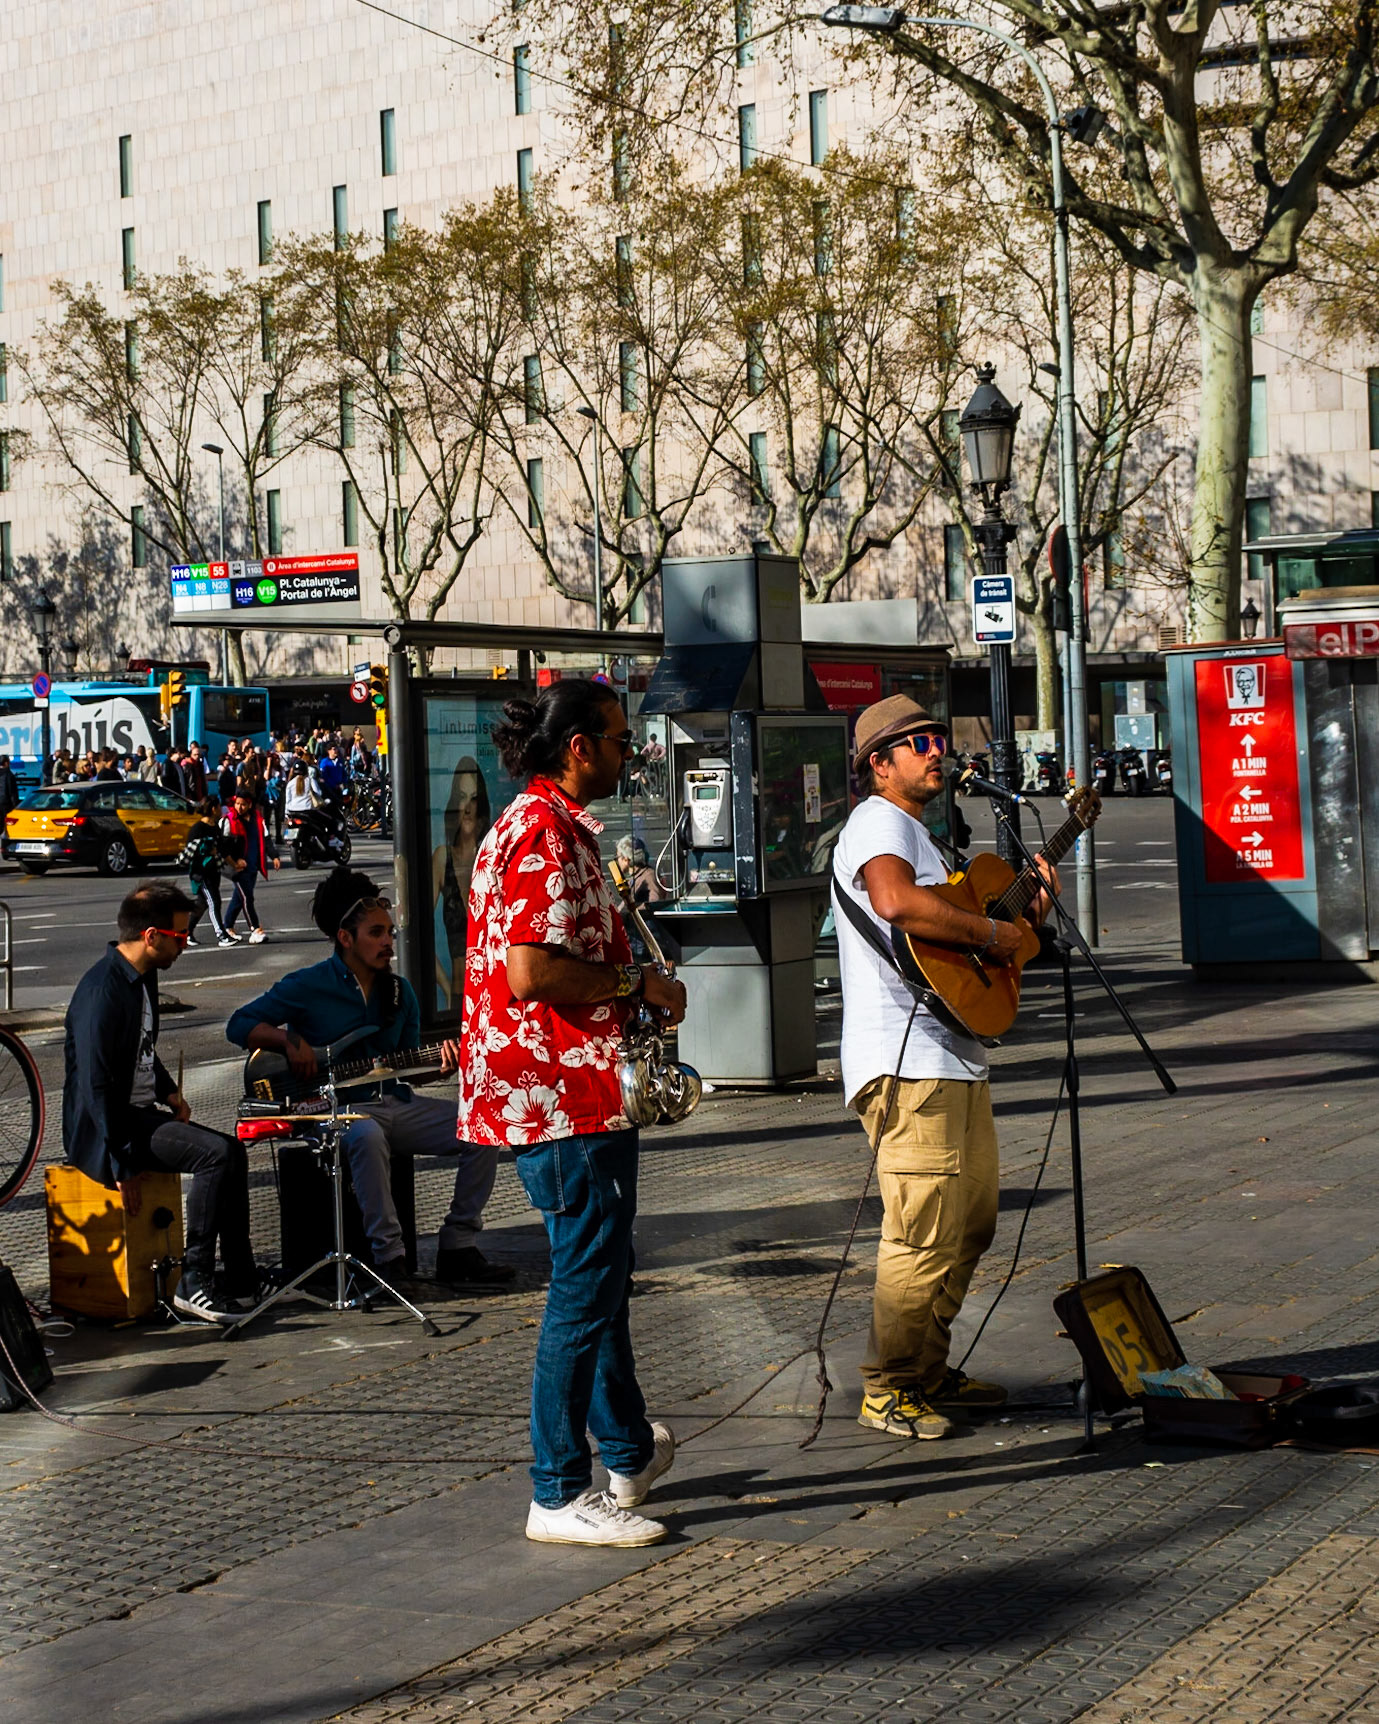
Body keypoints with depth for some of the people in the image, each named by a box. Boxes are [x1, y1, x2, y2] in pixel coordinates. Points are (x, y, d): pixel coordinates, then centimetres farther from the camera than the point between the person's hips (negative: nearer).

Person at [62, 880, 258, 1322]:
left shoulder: (144, 977, 10)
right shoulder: (104, 991, -22)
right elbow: (94, 1085, -25)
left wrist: (169, 1093, 9)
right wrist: (121, 1166, -25)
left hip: (141, 1113, 10)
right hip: (101, 1128, -10)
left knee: (233, 1152, 8)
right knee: (215, 1154, -24)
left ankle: (241, 1277, 12)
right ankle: (193, 1283, -20)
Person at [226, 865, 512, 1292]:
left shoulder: (399, 991, 13)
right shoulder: (307, 987, -3)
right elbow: (239, 1025, -1)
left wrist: (439, 1064, -5)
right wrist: (290, 1039, -17)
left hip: (395, 1103, 6)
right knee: (368, 1136, -41)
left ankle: (457, 1249, -7)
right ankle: (388, 1257, -32)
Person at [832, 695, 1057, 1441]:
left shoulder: (916, 831, 25)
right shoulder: (879, 823, -9)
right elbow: (896, 901, -31)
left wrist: (1026, 911, 17)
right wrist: (990, 931, -21)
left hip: (952, 1056, 11)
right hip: (909, 1062, -11)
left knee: (972, 1221, 16)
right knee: (925, 1234, -10)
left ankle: (929, 1372, 26)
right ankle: (887, 1390, -1)